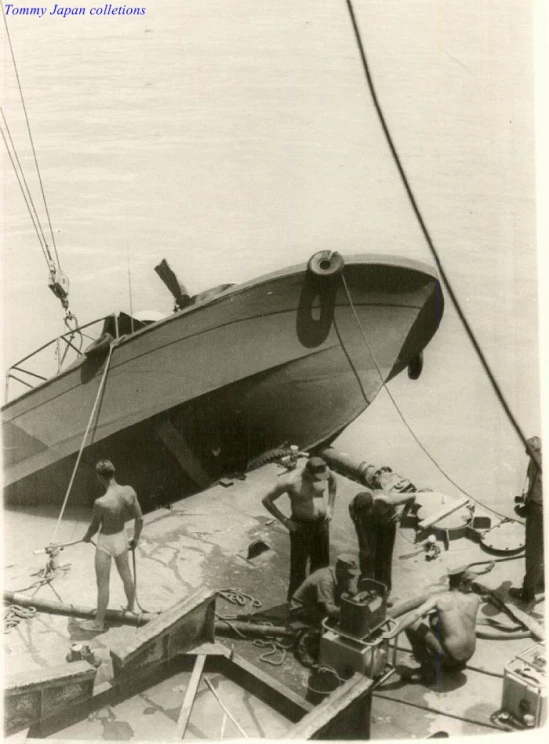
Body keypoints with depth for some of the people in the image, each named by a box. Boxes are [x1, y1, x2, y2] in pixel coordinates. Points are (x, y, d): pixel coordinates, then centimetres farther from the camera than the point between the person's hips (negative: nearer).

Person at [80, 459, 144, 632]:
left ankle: (99, 622, 29)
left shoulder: (101, 503, -33)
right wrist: (136, 539, 10)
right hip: (121, 538, 5)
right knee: (126, 576, 26)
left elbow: (94, 527, -14)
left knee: (102, 584, 12)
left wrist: (87, 537, 9)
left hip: (105, 543, -5)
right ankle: (131, 608, 48)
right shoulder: (129, 491, -19)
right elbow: (140, 518, -7)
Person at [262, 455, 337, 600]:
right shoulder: (290, 481, -27)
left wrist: (330, 507, 5)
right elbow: (267, 500, -15)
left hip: (322, 523, 5)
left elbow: (333, 482, 12)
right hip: (301, 525, -5)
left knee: (321, 563, 19)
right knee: (298, 566, 5)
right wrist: (285, 520, -16)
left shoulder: (325, 471, -14)